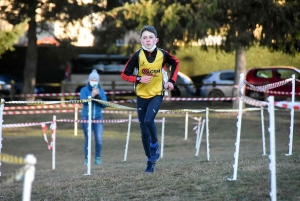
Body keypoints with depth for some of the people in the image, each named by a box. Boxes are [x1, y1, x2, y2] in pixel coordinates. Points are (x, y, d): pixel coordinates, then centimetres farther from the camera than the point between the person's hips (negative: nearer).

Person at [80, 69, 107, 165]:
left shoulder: (101, 91, 8)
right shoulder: (84, 90, 1)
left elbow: (104, 104, 1)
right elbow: (83, 101, -15)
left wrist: (98, 96, -13)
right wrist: (91, 95, -27)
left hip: (98, 117, 2)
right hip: (86, 118, -2)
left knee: (99, 139, -6)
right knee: (88, 139, -3)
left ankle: (98, 158, 7)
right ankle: (87, 159, 5)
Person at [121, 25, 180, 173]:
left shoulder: (162, 54, -9)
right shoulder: (137, 56, -11)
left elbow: (175, 63, 12)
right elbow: (124, 75, -7)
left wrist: (171, 80, 1)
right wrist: (139, 79, -22)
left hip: (157, 94, -1)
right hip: (141, 96, 1)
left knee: (148, 120, -25)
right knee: (144, 131, 4)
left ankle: (155, 144, 2)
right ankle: (150, 160, 19)